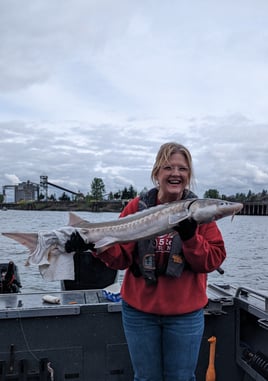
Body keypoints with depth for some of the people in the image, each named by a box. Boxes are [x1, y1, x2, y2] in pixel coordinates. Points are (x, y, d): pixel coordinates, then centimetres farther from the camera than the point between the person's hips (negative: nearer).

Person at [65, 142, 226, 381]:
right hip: (139, 311, 1)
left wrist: (190, 236, -24)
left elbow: (213, 260, -10)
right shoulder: (137, 207, -3)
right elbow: (121, 257, -6)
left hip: (185, 314, 0)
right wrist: (97, 244, -23)